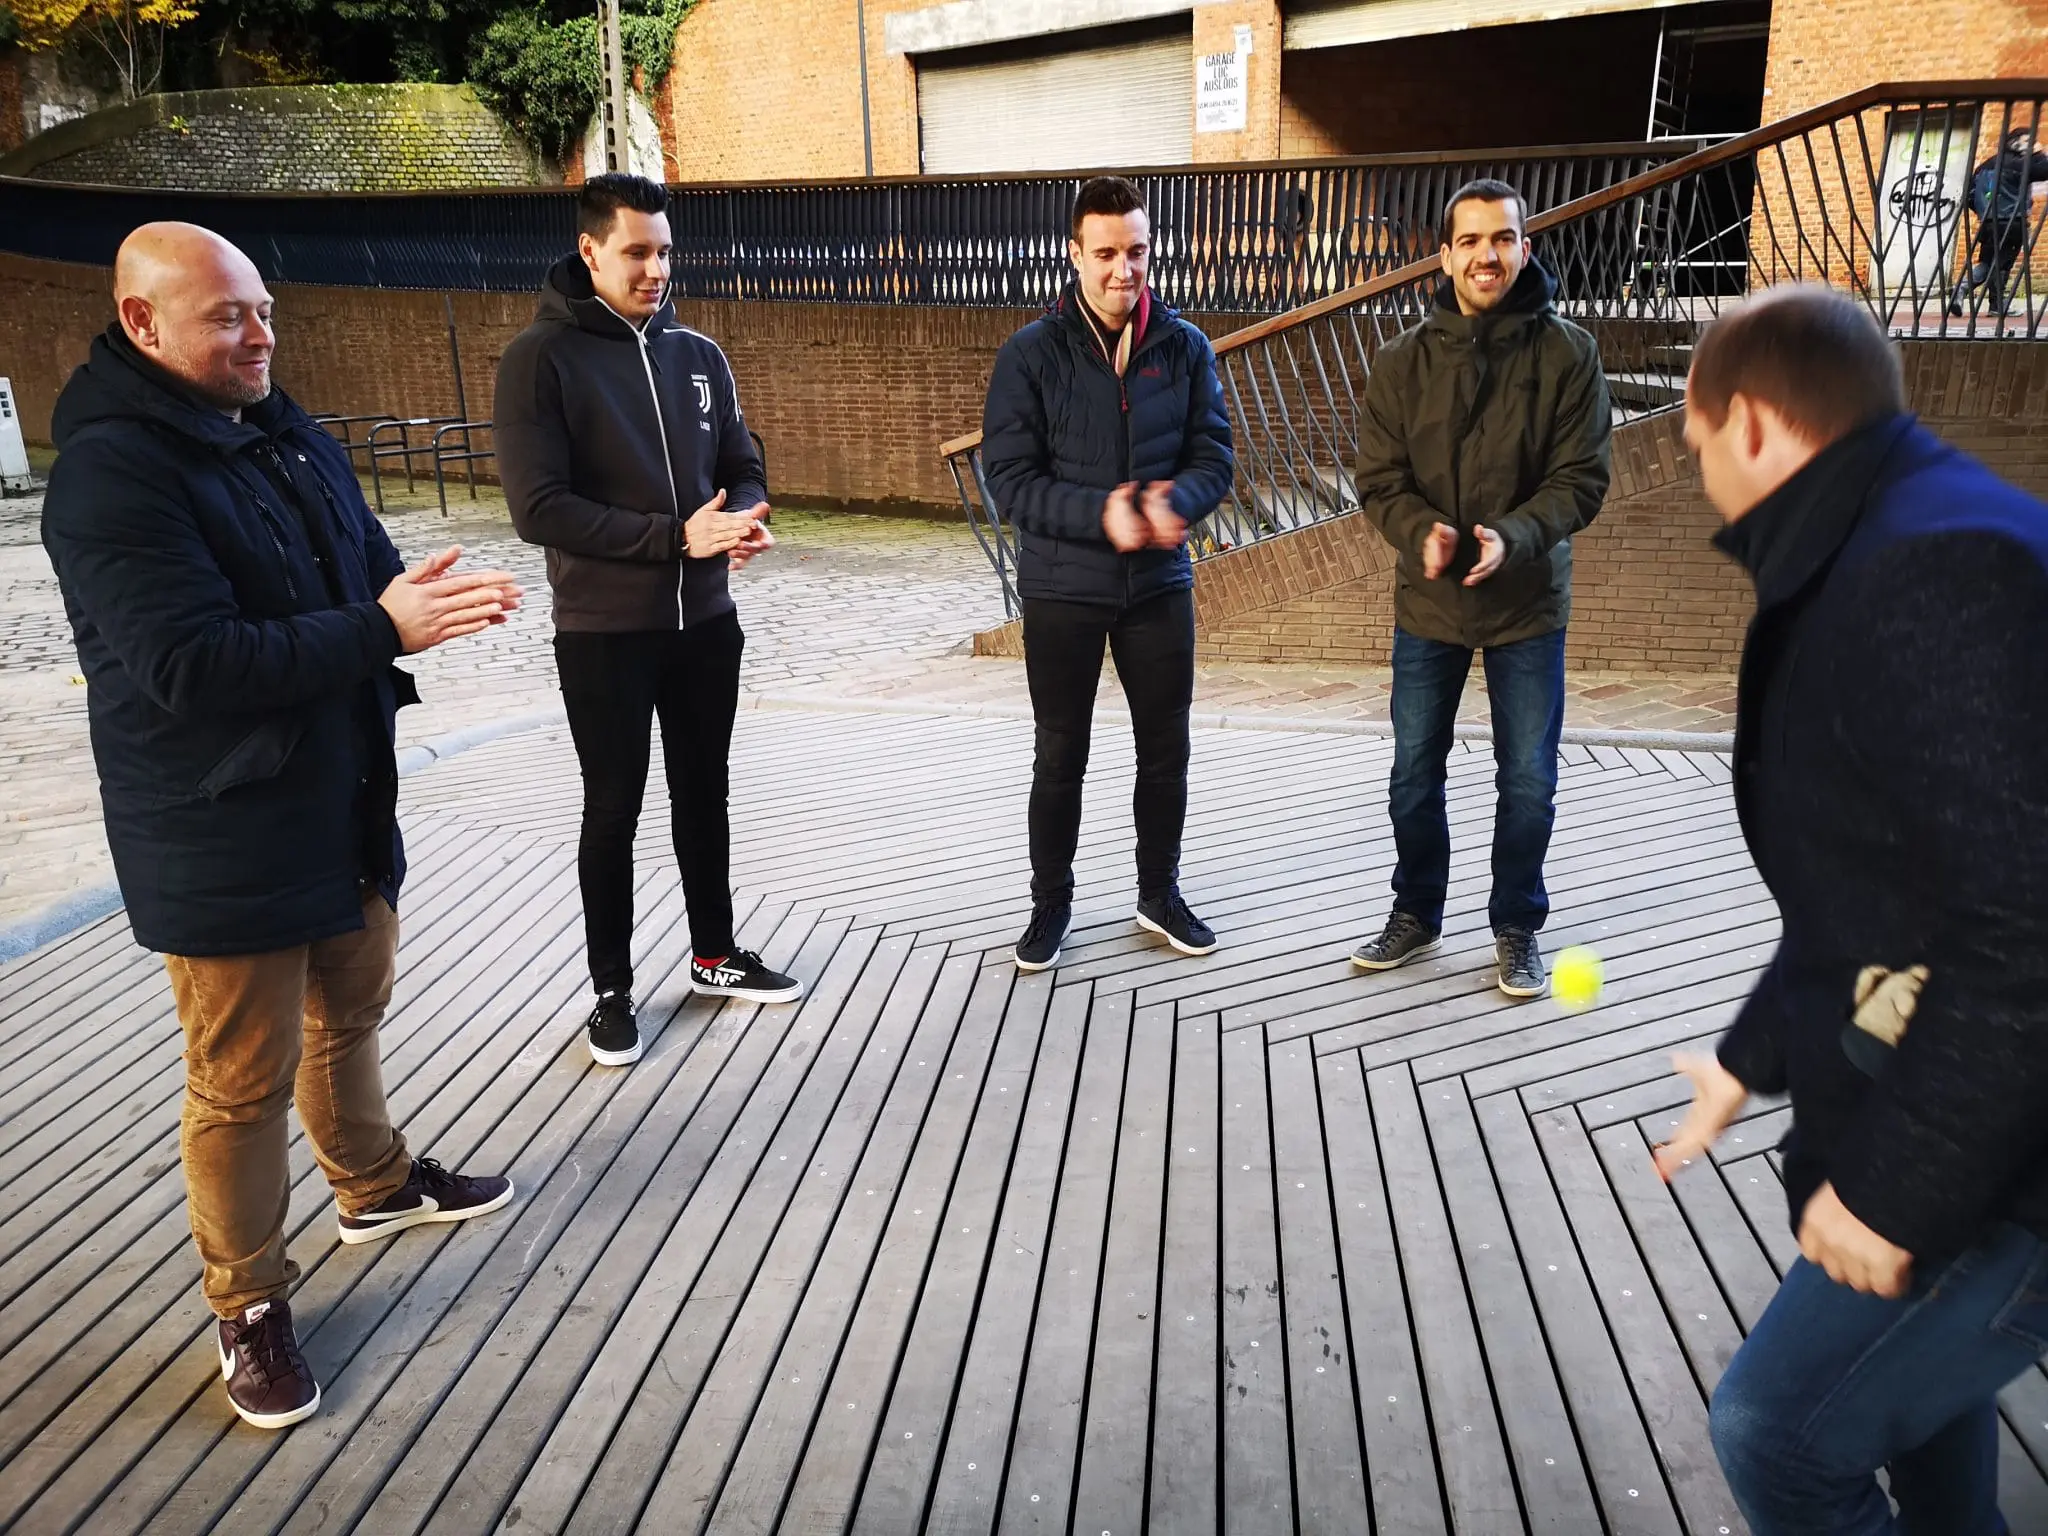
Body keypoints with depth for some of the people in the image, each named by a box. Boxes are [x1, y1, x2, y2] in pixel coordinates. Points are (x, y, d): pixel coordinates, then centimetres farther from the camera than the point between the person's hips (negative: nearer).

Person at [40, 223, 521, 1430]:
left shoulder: (289, 435, 8)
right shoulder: (111, 471, -19)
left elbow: (365, 576, 13)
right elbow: (189, 663, -27)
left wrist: (432, 598, -12)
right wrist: (382, 630, -29)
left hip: (344, 804, 8)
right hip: (221, 841, -8)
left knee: (350, 1017, 24)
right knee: (245, 1081, 6)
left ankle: (375, 1184, 47)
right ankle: (250, 1305, 25)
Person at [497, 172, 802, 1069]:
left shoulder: (699, 355, 6)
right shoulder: (542, 358, -11)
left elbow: (741, 466, 11)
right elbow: (538, 508, -18)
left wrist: (745, 521, -13)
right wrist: (676, 535, -24)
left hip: (705, 622, 5)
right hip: (604, 632, -5)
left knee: (704, 795, 17)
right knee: (613, 813, 7)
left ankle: (716, 956, 34)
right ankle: (612, 990, 23)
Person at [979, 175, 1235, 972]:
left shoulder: (1185, 347, -1)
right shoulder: (1030, 354, -8)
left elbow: (1213, 454, 0)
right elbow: (1009, 477, -12)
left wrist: (1173, 501, -23)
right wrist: (1101, 515, -25)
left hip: (1160, 584, 3)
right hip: (1061, 588, -2)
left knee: (1166, 748, 12)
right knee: (1060, 756, 10)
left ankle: (1160, 892, 32)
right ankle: (1051, 902, 27)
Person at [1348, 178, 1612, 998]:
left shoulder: (1568, 353, -6)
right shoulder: (1402, 361, -2)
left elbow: (1581, 478, -9)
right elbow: (1378, 480, -4)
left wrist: (1514, 537, -27)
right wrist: (1422, 532, -24)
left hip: (1528, 603, -1)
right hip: (1427, 602, 2)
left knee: (1529, 782, 7)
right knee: (1414, 777, 12)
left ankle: (1517, 927, 27)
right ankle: (1416, 915, 32)